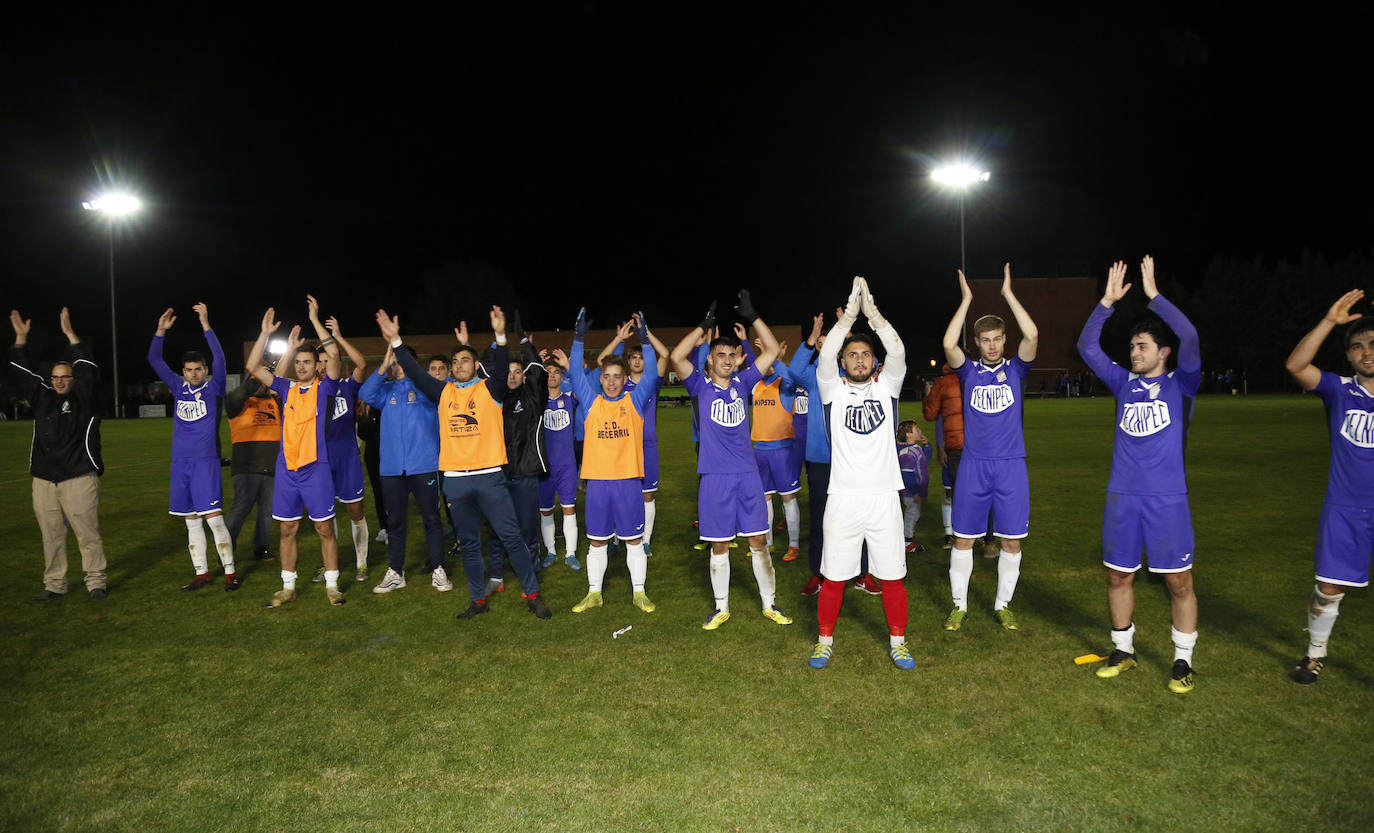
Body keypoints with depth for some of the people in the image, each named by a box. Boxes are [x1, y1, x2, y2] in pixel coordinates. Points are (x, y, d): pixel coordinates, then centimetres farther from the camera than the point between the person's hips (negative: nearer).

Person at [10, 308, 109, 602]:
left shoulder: (82, 399, 2)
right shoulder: (42, 399, 14)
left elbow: (89, 370, -10)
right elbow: (22, 373, 15)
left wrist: (69, 334, -13)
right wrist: (20, 337, 7)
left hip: (79, 478, -5)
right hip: (44, 481, 5)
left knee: (88, 533, -3)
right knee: (51, 536, 9)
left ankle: (96, 582, 5)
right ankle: (54, 585, 17)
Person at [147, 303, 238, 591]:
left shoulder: (213, 387, 0)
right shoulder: (178, 387, 11)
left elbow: (219, 358, -13)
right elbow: (154, 361, 10)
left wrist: (205, 325, -19)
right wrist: (161, 331, -3)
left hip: (206, 461, -5)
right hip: (180, 462, 5)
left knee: (214, 518, -8)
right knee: (191, 521, 9)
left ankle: (230, 572, -1)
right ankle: (201, 573, 17)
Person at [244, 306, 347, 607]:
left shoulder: (324, 387, 0)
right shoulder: (287, 388, 10)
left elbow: (333, 354, -15)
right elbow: (253, 368, 5)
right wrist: (265, 333, 0)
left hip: (316, 469, -4)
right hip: (286, 469, 4)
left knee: (325, 528, 2)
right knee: (288, 529, 9)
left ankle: (332, 585, 12)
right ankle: (288, 587, 20)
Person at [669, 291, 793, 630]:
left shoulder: (742, 382, 8)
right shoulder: (700, 385, 0)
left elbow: (772, 350, 8)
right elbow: (677, 357, -16)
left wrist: (752, 316, 0)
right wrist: (705, 325, -14)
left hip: (748, 475, 2)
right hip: (715, 476, -2)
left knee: (758, 541, 7)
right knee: (719, 545, 7)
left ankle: (770, 604, 19)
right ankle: (721, 607, 20)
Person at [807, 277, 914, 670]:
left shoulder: (886, 386, 8)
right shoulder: (833, 390, 4)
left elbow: (897, 352, -8)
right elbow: (824, 356, -12)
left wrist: (872, 312, -15)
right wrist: (849, 314, -16)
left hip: (884, 497, 1)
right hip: (843, 497, -1)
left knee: (892, 575, 7)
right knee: (833, 575, 5)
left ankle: (898, 640, 24)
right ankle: (825, 640, 21)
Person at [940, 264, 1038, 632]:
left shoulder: (1015, 369, 5)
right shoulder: (969, 372, 5)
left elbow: (1032, 335, -11)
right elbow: (948, 344, -13)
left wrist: (1008, 293, -9)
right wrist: (966, 300, -10)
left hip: (1011, 466, 1)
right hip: (973, 464, 0)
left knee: (1012, 539, 5)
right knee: (963, 537, 3)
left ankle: (1003, 605, 21)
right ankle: (959, 605, 16)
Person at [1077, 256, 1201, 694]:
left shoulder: (1181, 384, 0)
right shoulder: (1124, 383, 10)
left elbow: (1190, 338, -16)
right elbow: (1087, 346, 6)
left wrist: (1154, 295, -15)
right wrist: (1107, 301, -1)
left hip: (1167, 498, -4)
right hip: (1122, 497, 4)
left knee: (1179, 580, 2)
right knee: (1118, 576, 10)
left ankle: (1183, 661, 17)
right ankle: (1123, 650, 25)